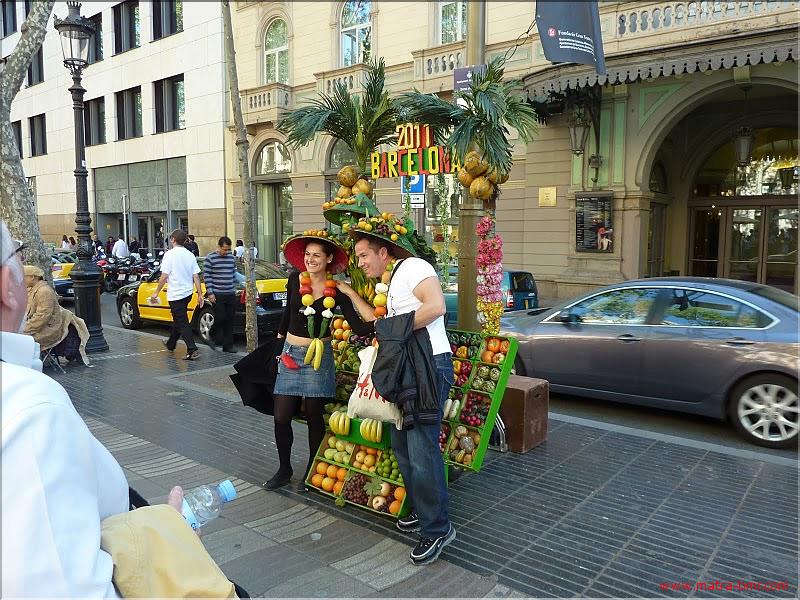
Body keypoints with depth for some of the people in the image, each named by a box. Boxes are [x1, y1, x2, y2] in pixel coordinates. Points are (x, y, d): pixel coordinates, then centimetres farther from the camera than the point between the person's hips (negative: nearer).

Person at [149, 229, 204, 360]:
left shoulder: (170, 254, -12)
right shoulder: (190, 255, 4)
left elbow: (164, 276, -15)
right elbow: (196, 276, 3)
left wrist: (156, 292, -6)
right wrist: (200, 294, 6)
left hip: (175, 294, -7)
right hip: (188, 293, 7)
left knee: (182, 323, -5)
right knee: (178, 319, 23)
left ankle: (192, 351, -12)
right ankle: (171, 344, 40)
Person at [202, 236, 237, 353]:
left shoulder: (231, 258, 12)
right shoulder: (210, 258, -5)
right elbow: (206, 276, -6)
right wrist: (210, 293, -11)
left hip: (231, 295, 5)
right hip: (217, 295, -5)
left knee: (230, 320, 5)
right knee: (220, 318, -8)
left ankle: (228, 345, 12)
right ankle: (215, 338, 18)